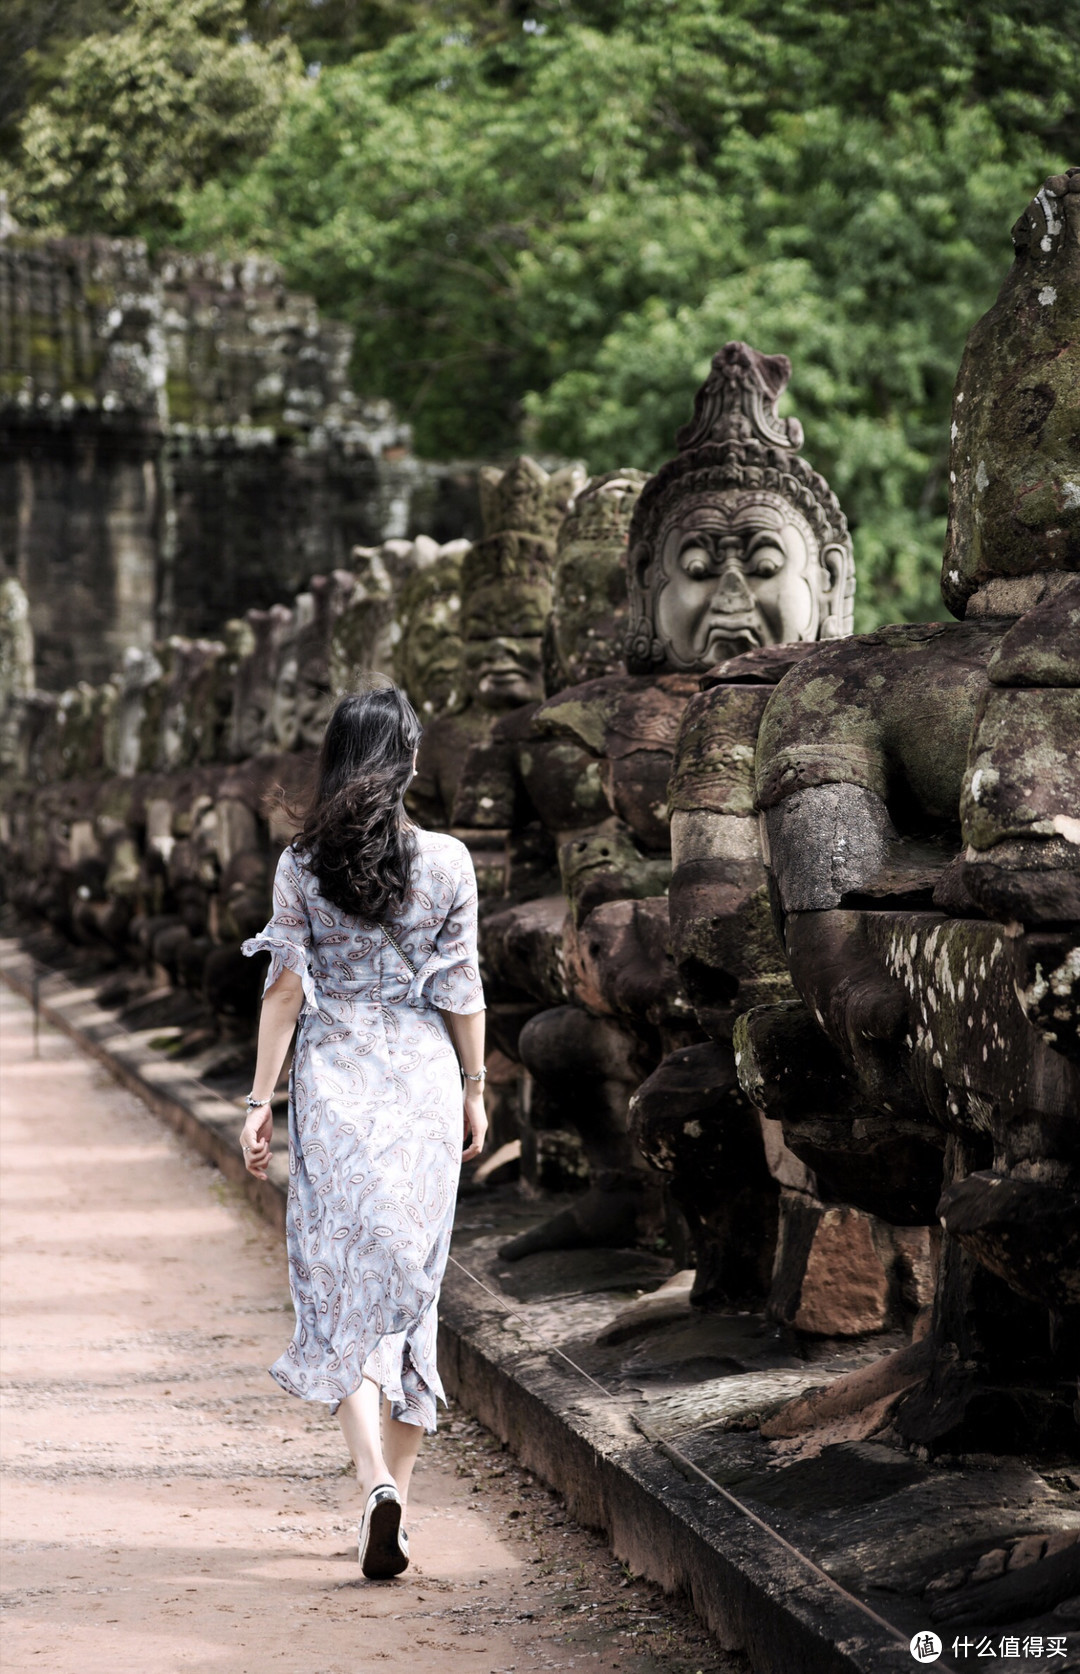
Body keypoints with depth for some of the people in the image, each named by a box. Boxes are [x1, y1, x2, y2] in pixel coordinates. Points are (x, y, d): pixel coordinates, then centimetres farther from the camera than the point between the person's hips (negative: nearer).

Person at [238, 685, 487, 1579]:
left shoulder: (301, 864, -5)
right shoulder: (448, 861, -4)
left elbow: (287, 987, -4)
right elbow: (461, 991, 0)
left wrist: (261, 1100, 1)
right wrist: (475, 1090, 11)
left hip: (334, 1083, -1)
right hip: (424, 1080, 1)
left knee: (343, 1283, 1)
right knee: (411, 1280, 12)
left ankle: (375, 1480, -18)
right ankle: (397, 1484, 17)